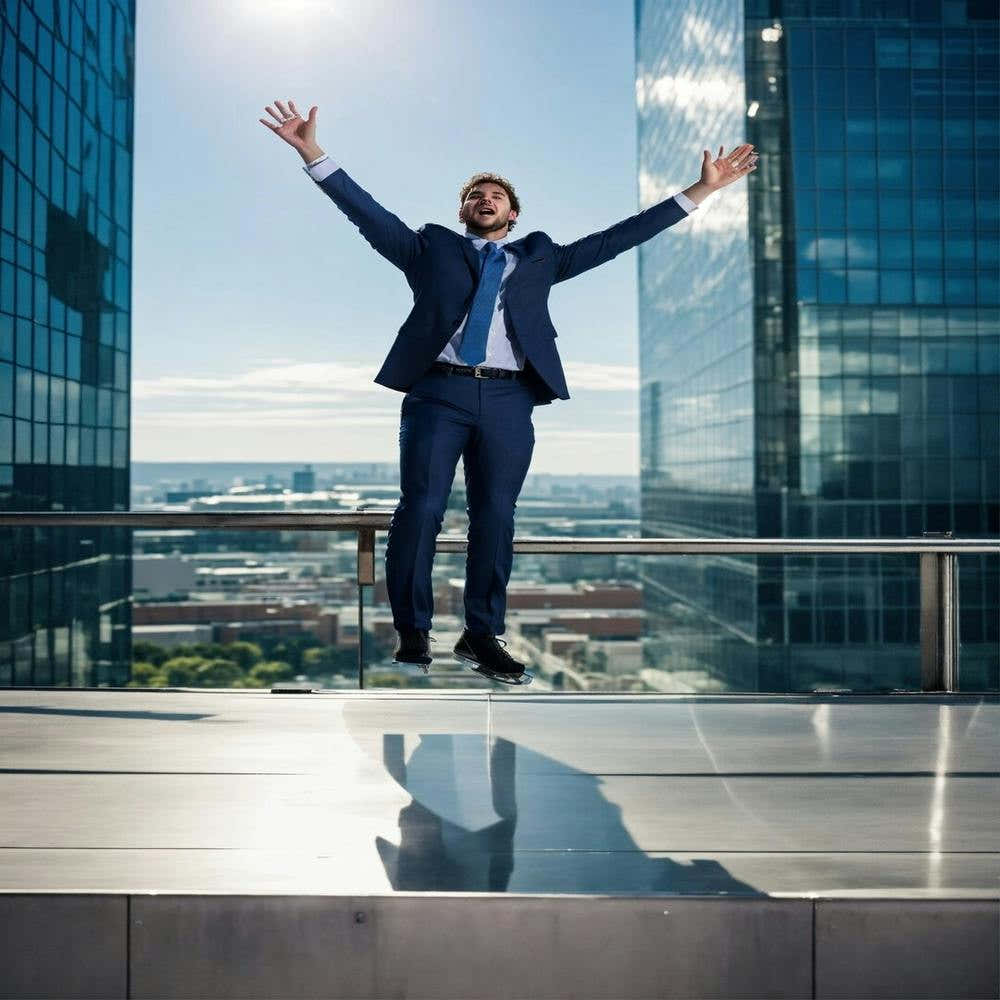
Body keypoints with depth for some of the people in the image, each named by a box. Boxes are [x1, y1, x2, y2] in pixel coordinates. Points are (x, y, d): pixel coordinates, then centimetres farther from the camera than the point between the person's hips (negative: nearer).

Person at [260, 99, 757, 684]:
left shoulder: (540, 257, 20)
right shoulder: (431, 248, 17)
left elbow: (618, 238, 17)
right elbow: (368, 213, 10)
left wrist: (702, 190, 13)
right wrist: (314, 155, 0)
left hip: (508, 400, 2)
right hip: (439, 392, -1)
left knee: (496, 517, 1)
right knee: (421, 510, -6)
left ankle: (483, 636, 9)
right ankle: (413, 632, 3)